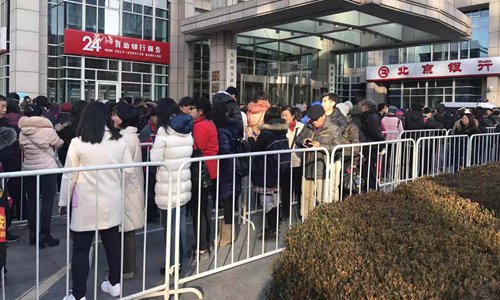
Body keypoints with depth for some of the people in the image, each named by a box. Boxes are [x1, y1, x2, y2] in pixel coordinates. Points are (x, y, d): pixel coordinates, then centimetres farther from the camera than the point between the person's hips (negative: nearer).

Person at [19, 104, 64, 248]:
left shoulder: (23, 131, 1)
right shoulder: (47, 130, -12)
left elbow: (22, 146, 12)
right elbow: (58, 144, 3)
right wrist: (61, 141, 23)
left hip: (28, 168, 5)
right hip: (46, 167, -5)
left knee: (32, 201, 12)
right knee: (47, 201, 0)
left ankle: (33, 233, 19)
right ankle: (44, 235, 2)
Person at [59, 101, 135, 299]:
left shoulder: (78, 142, -11)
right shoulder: (119, 141, -2)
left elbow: (69, 175, -7)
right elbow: (129, 171, 1)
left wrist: (64, 201, 4)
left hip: (86, 204, -3)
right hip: (112, 203, 4)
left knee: (81, 249, 6)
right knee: (112, 244, 16)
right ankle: (114, 284, 30)